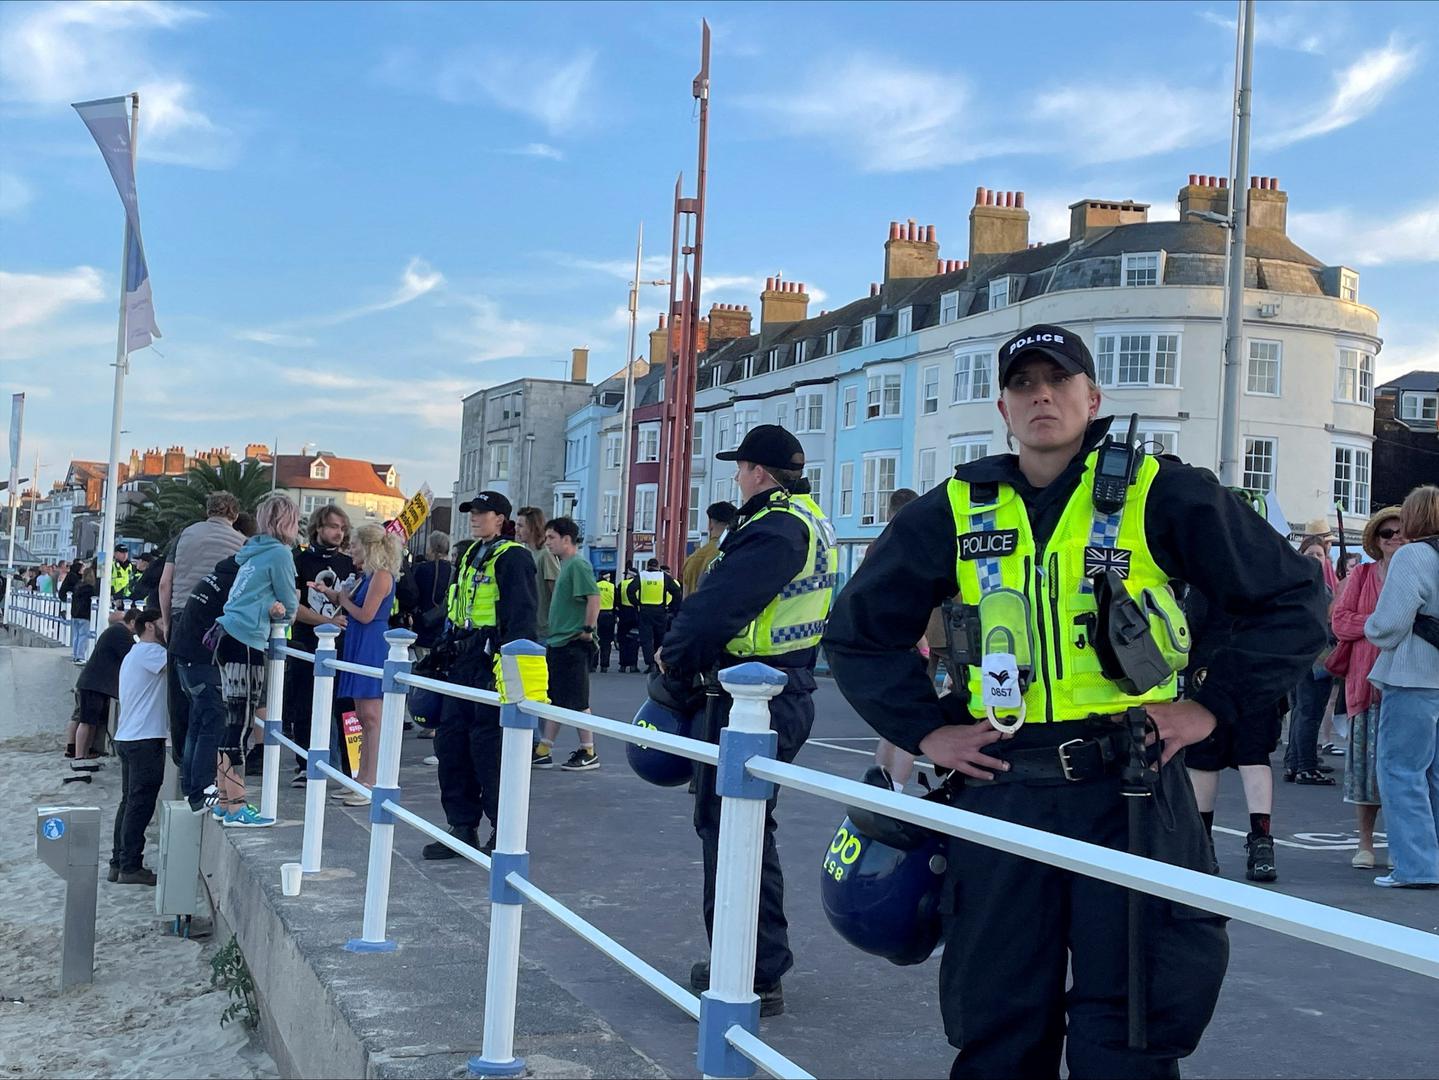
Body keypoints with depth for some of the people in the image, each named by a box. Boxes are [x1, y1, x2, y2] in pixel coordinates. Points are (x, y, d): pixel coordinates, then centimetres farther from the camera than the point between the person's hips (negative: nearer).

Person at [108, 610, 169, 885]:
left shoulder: (135, 654, 21)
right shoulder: (149, 651, -11)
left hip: (128, 738, 10)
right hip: (145, 739, -10)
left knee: (130, 802, 12)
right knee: (140, 805, -7)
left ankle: (119, 863, 15)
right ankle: (130, 867, -5)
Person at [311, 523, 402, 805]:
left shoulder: (382, 575, -12)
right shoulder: (367, 575, 17)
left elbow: (365, 615, -16)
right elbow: (346, 602, 16)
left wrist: (343, 599, -2)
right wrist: (328, 592, 2)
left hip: (373, 649, -10)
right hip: (359, 648, 10)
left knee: (371, 717, -8)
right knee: (362, 717, 12)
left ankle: (372, 783, -6)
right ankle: (362, 780, 17)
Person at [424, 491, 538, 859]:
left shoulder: (512, 558, -9)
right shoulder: (471, 556, 19)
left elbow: (521, 616, -17)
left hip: (493, 662, -9)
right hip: (465, 662, 9)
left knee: (488, 746, -5)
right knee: (451, 741, 8)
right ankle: (463, 828, 17)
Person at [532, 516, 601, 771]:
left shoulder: (578, 565, -13)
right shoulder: (564, 566, 16)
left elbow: (594, 597, -22)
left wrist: (589, 629, -19)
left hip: (572, 644, -10)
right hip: (556, 643, 10)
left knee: (577, 702, -3)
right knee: (554, 700, 11)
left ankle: (589, 753, 6)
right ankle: (543, 751, 15)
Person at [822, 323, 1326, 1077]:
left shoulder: (1159, 496, -1)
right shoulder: (956, 511, 6)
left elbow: (1291, 603, 4)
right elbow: (857, 631, 14)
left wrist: (1213, 705, -2)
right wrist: (923, 730, 4)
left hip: (1130, 792, -2)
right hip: (1001, 793, 2)